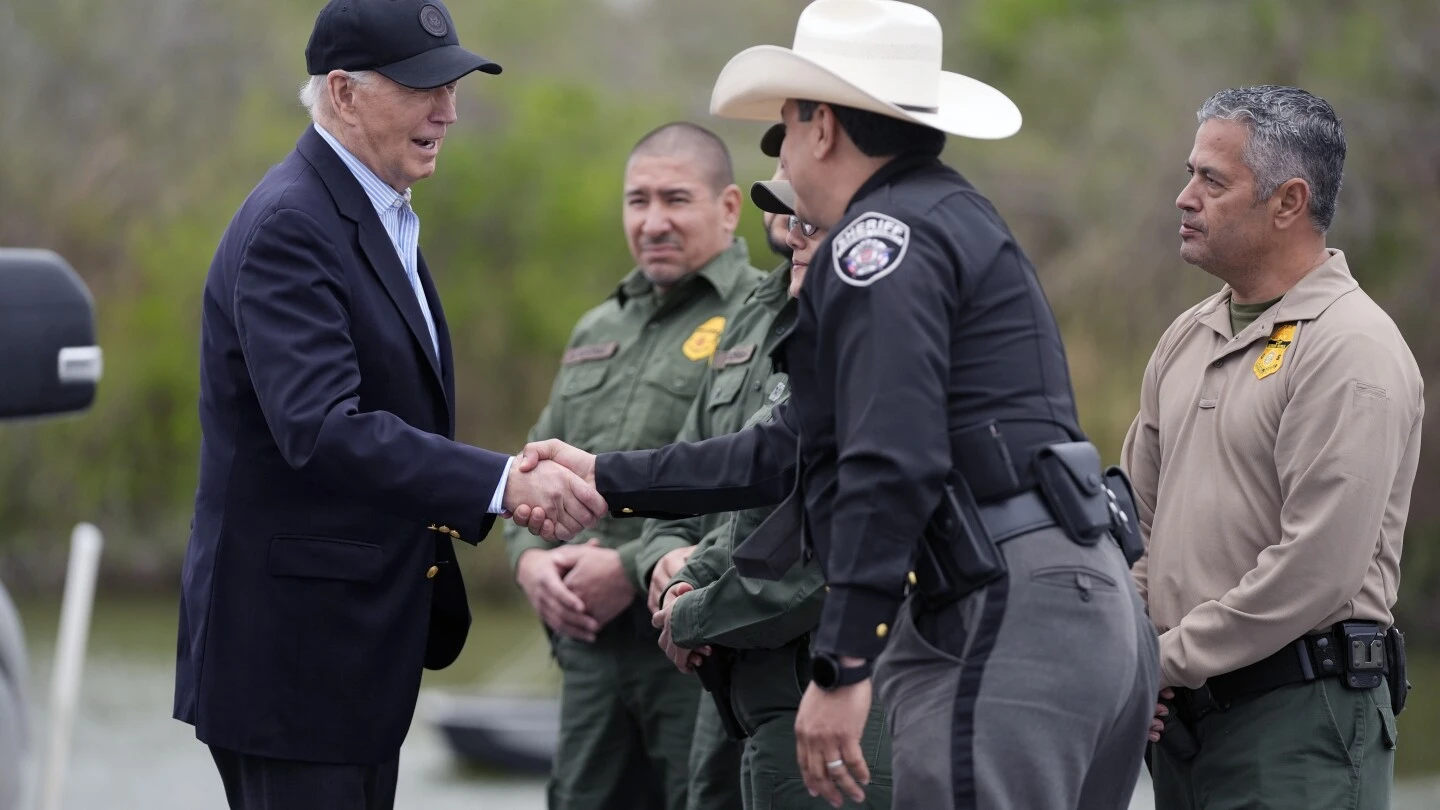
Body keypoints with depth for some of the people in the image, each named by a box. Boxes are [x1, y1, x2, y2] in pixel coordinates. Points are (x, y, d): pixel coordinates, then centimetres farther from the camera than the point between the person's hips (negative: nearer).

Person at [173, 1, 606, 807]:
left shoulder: (381, 217, 15)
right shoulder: (289, 227, -17)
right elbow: (321, 431, -30)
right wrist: (506, 483, -36)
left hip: (361, 646, 10)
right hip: (293, 645, -10)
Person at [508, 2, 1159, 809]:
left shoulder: (882, 240, -7)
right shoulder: (949, 220, 25)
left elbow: (891, 466, -19)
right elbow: (804, 450, 29)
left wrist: (840, 668, -20)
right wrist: (609, 479, 33)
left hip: (1012, 616, -10)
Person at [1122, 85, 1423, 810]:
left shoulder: (1351, 350, -11)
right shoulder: (1188, 340, 16)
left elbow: (1316, 570, -18)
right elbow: (1138, 517, 21)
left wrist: (1168, 661, -12)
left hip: (1302, 721, -8)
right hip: (1183, 716, 8)